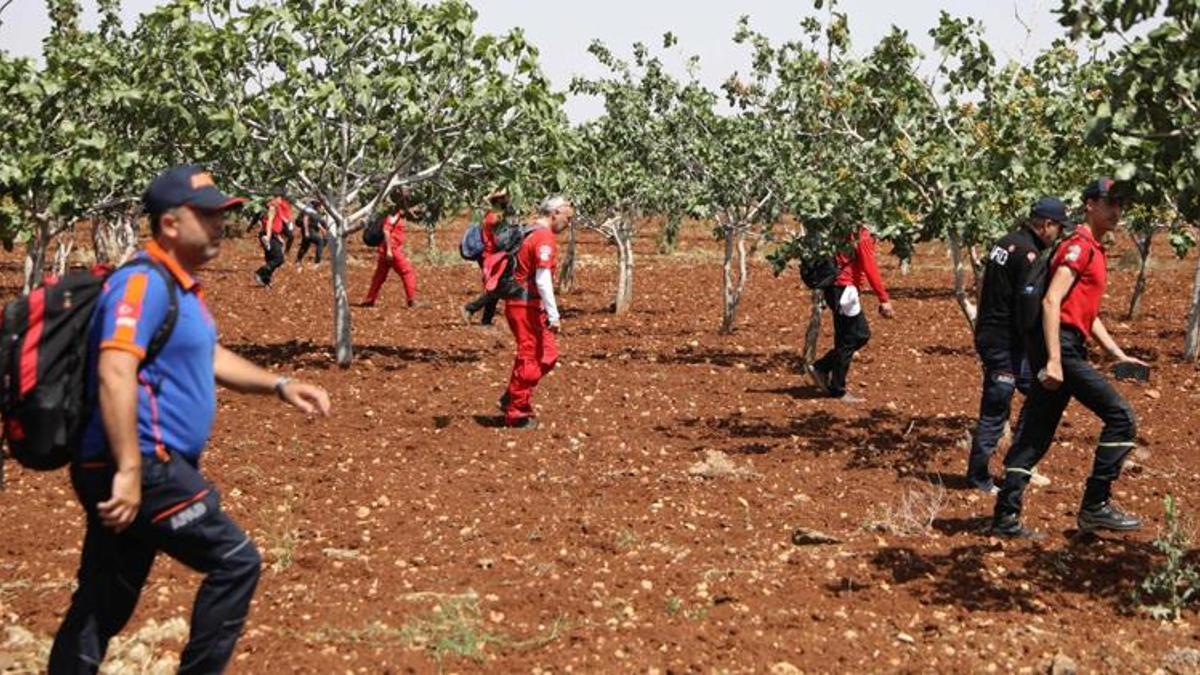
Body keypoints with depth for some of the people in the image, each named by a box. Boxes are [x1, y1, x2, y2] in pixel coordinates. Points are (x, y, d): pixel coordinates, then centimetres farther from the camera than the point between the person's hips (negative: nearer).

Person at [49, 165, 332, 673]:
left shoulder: (179, 285, 16)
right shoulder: (144, 282, -16)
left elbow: (208, 358, 30)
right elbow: (115, 374, -27)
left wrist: (279, 386, 19)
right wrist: (129, 471, -32)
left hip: (146, 467, 10)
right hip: (143, 469, -10)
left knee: (102, 605, 13)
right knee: (235, 563, -2)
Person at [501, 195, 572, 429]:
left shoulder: (530, 233, 15)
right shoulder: (545, 237, -16)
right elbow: (542, 280, -22)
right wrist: (553, 315, -22)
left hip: (520, 303, 10)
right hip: (526, 306, -10)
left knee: (548, 354, 13)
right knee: (529, 357, -2)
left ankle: (512, 399, 18)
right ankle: (517, 413, 6)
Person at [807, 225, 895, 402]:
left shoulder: (853, 232, 15)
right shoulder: (863, 236, -15)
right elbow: (870, 268, -21)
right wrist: (884, 300, -22)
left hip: (844, 289, 10)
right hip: (844, 290, -10)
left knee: (862, 334, 15)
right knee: (848, 341, -2)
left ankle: (821, 368, 15)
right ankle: (838, 390, 5)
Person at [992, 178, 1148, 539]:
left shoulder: (1095, 251, 22)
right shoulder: (1079, 246, -8)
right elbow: (1052, 301, -18)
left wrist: (1120, 355, 22)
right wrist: (1054, 360, -25)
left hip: (1067, 349, 10)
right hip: (1060, 347, -10)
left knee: (1035, 436, 9)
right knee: (1121, 417, -9)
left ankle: (1006, 517, 11)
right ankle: (1095, 506, -5)